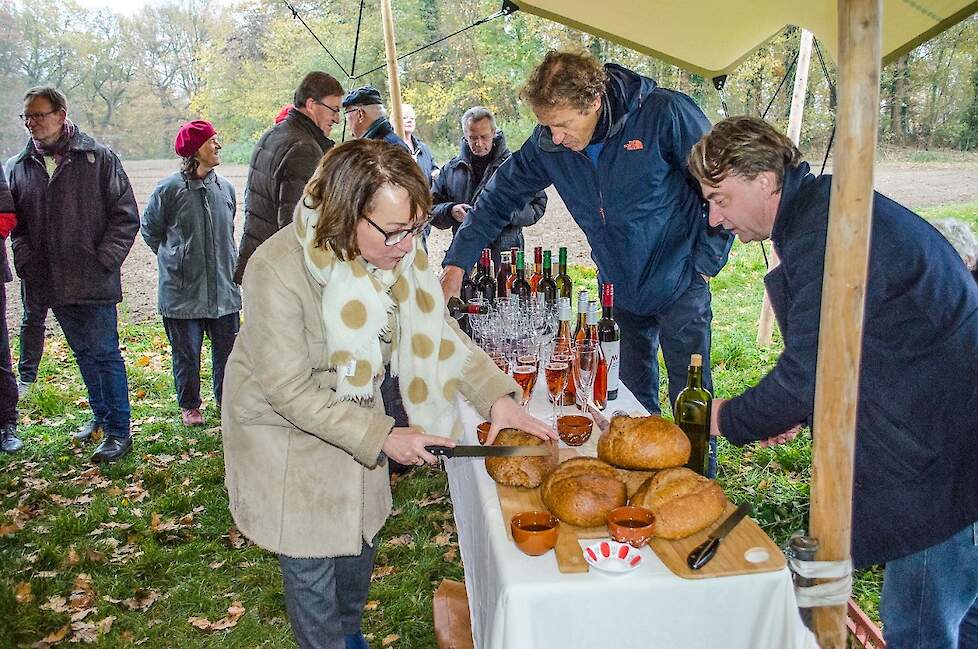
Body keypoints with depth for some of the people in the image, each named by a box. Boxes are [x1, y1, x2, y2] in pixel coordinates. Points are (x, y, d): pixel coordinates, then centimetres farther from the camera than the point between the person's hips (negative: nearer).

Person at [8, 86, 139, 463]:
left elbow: (125, 215, -4)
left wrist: (104, 260, -10)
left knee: (105, 354, -2)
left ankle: (118, 432, 5)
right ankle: (101, 415, 32)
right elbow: (16, 224, 17)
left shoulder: (98, 158, -4)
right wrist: (26, 262, 2)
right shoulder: (21, 168, 9)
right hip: (52, 285, 5)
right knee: (83, 353, 16)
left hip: (94, 283, -5)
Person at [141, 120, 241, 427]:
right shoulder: (169, 189, -10)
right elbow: (150, 230, 6)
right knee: (187, 353, 7)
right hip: (182, 290, -3)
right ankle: (189, 405, 26)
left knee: (227, 348, 11)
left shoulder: (225, 187, 3)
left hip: (224, 289, 4)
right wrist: (175, 259, 9)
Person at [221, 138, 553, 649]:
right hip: (286, 428, -5)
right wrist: (383, 438, -28)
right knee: (311, 564, 9)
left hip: (355, 414, 6)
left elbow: (436, 328, -8)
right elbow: (290, 390, -28)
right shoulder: (277, 271, -33)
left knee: (360, 537, 22)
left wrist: (496, 394, -22)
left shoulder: (398, 252, -17)